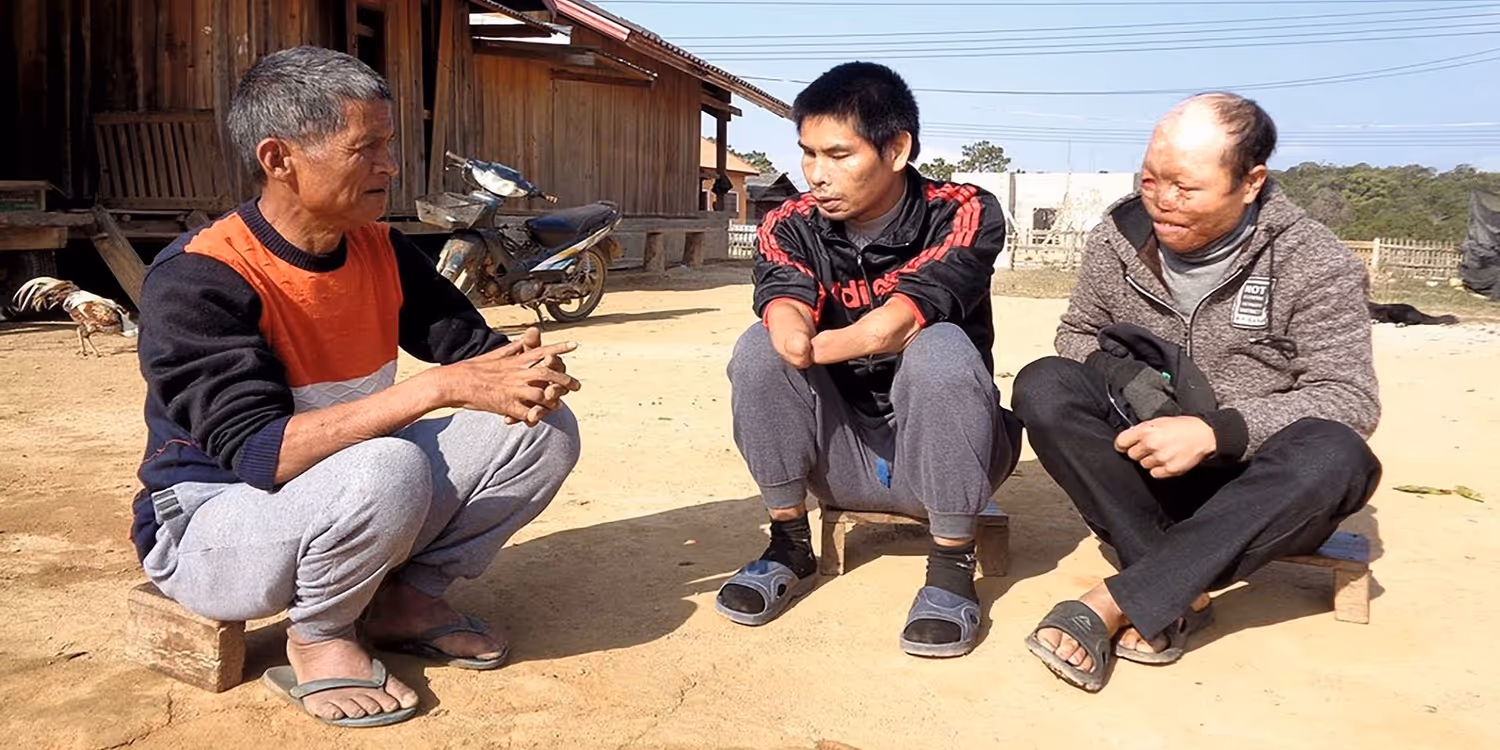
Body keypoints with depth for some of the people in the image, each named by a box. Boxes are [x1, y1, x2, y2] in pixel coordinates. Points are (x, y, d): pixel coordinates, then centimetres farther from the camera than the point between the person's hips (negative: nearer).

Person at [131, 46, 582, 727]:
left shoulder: (382, 250, -3)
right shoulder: (195, 281, -24)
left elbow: (471, 345, 2)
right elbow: (261, 454, -33)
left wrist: (524, 370, -24)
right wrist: (441, 387, -39)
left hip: (352, 502, 7)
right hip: (213, 523, -6)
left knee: (544, 429, -8)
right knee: (387, 469, -38)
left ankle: (405, 596, 4)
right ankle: (318, 640, -8)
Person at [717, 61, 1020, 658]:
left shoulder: (963, 215, -13)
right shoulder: (790, 228, -4)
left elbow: (902, 318, -30)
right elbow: (786, 304, -27)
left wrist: (816, 348, -42)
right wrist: (792, 333, -49)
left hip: (936, 455, -3)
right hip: (842, 457, 3)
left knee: (940, 350, -32)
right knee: (759, 347, -21)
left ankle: (952, 567, -21)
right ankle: (789, 546, -8)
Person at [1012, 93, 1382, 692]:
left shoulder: (1314, 264, -11)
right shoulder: (1119, 238, -3)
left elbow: (1349, 400, -15)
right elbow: (1077, 333, 10)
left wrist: (1215, 431, -30)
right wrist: (1111, 375, -15)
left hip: (1255, 489, -2)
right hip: (1140, 468, 2)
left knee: (1336, 458, -35)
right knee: (1043, 386, -22)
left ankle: (1112, 603, -36)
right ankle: (1176, 596, -27)